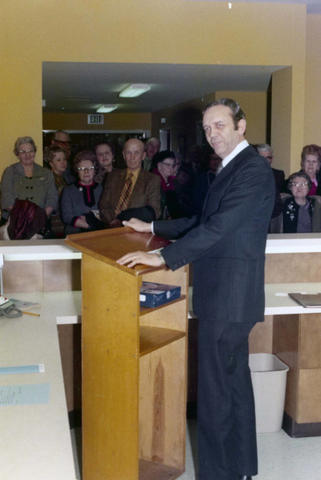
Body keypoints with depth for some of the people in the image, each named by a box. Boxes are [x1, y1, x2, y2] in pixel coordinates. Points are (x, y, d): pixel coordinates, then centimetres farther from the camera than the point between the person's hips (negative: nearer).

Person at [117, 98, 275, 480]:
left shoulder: (252, 170, -16)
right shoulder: (232, 168, 15)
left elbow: (219, 227, -24)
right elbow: (203, 222, 23)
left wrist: (162, 257, -24)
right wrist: (153, 228, 24)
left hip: (228, 297, -10)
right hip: (229, 295, 10)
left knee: (215, 391, -4)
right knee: (235, 383, 18)